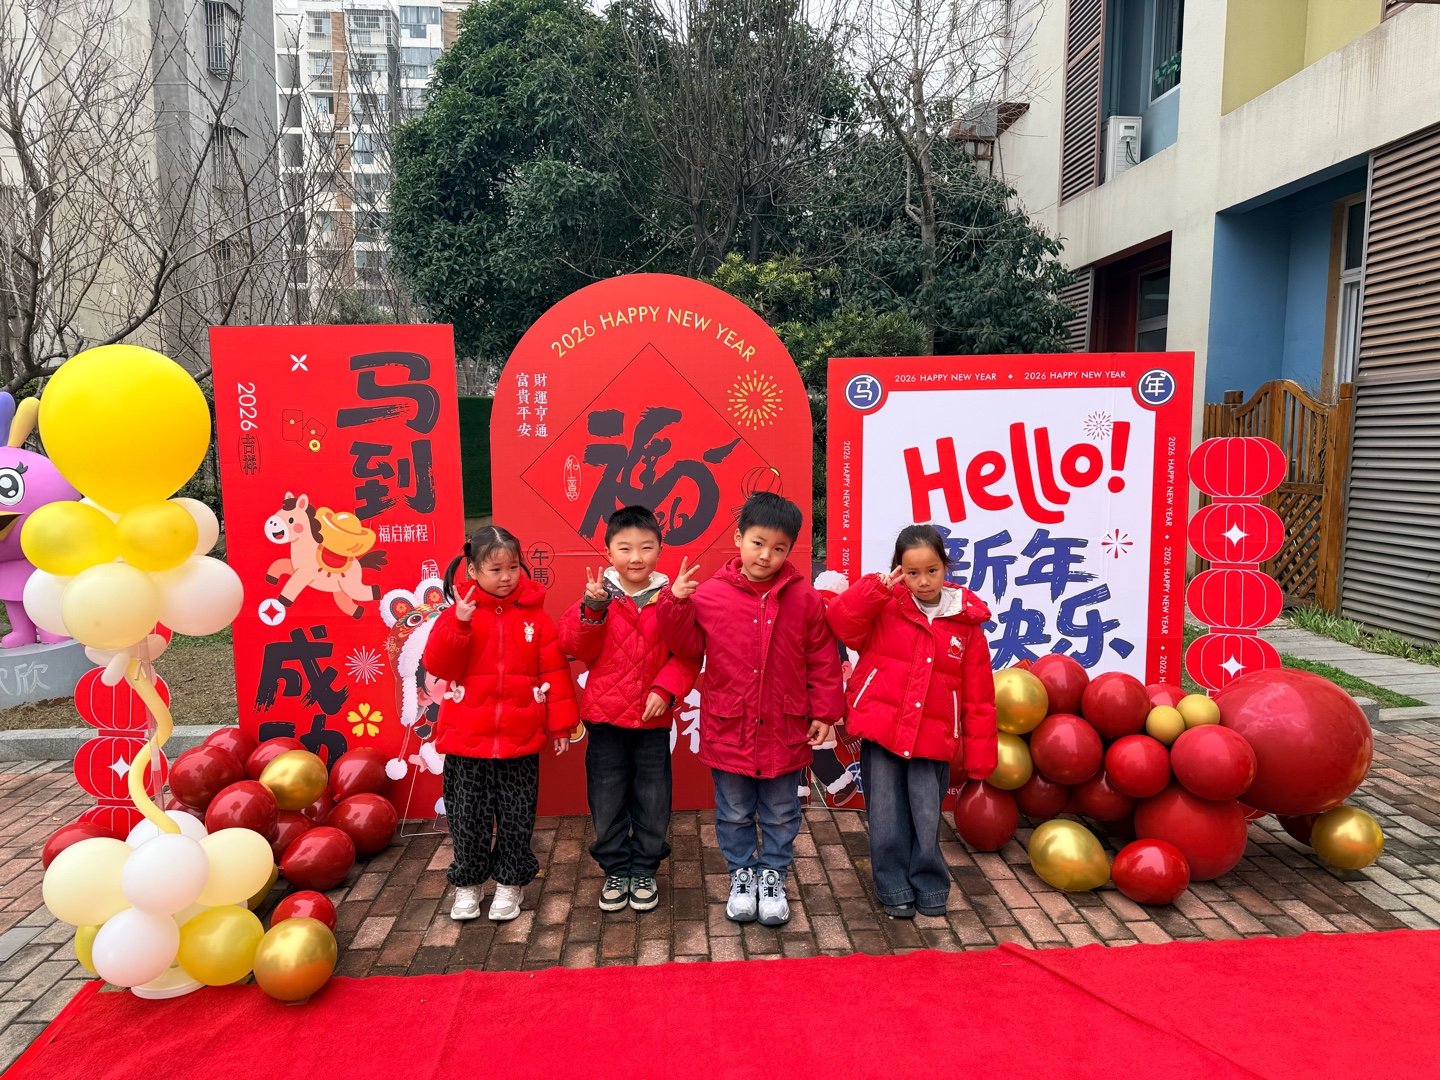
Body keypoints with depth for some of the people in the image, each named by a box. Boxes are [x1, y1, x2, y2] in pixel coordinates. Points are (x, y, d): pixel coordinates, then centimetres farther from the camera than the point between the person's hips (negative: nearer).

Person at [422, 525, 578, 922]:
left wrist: (560, 724, 0)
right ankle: (468, 884, 30)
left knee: (516, 817, 10)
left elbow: (555, 671, 0)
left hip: (520, 740, 0)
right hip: (466, 739, 0)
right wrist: (459, 624, -26)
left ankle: (510, 883, 28)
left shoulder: (535, 616, -3)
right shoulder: (459, 613, -3)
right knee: (467, 816, 11)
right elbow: (439, 666, -12)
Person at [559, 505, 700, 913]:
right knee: (607, 802, 12)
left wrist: (665, 689, -18)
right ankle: (616, 869, 31)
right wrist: (592, 608, -23)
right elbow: (579, 650, -9)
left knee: (652, 802, 12)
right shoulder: (597, 595, -3)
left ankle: (644, 870, 32)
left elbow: (687, 655, -4)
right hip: (604, 716, 0)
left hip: (653, 719, 0)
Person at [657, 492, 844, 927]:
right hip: (727, 729, 0)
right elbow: (688, 647, 0)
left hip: (785, 730, 0)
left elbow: (822, 660, 0)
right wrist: (675, 603, -14)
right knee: (734, 813, 17)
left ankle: (773, 875, 36)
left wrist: (824, 712, -2)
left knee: (781, 814, 16)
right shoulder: (709, 594, -7)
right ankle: (741, 875, 37)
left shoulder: (804, 598, -5)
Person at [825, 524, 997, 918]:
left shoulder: (966, 623, 1)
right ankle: (895, 887, 24)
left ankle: (929, 886, 27)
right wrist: (877, 588, -23)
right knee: (887, 816, 7)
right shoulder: (884, 608, 0)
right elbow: (840, 620, -15)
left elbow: (979, 696, 3)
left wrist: (979, 754, 2)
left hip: (932, 736, 0)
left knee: (927, 816, 5)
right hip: (881, 727, 0)